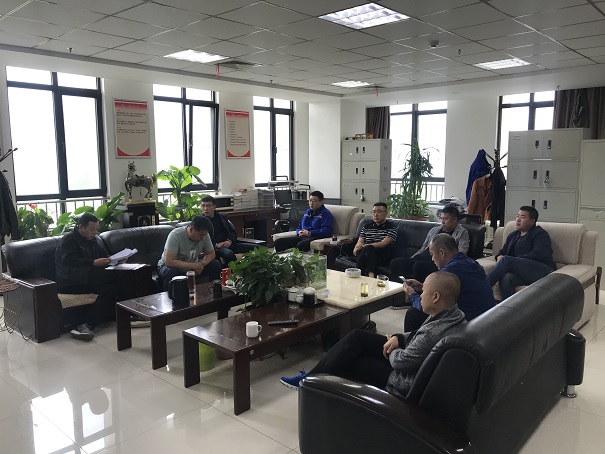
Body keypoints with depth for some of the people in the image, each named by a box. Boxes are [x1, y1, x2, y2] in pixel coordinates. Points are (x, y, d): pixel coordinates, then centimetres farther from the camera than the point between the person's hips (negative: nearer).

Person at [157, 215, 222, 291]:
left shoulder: (204, 235, -13)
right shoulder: (175, 235, -28)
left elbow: (212, 254, -3)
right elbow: (169, 262, -35)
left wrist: (202, 264, -24)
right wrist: (193, 266, -35)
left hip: (192, 266, 5)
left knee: (216, 265, -14)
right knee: (171, 272, -39)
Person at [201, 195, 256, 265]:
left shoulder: (220, 217, 21)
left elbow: (233, 231, 23)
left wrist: (230, 241, 0)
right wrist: (215, 245, -17)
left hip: (228, 244, 6)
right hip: (215, 248, -6)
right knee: (229, 253, -41)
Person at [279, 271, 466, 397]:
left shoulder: (433, 334, -35)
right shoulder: (453, 313, -4)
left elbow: (401, 361, -25)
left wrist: (392, 348, -4)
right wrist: (399, 338, -4)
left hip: (401, 383, -9)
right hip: (406, 361, 9)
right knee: (357, 337, 4)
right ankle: (312, 375, 12)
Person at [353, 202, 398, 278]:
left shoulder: (391, 227, 6)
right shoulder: (366, 227, 22)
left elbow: (383, 244, -8)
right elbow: (360, 242, 12)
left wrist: (365, 246, -17)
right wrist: (357, 248, -16)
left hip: (383, 257, -3)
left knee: (368, 249, -37)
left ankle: (370, 274, -50)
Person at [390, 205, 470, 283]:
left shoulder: (462, 233, 8)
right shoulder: (434, 230, 27)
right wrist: (409, 260, 14)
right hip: (423, 258, 7)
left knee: (418, 266, -38)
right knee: (395, 263, -17)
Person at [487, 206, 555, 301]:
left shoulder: (540, 234, 7)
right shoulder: (513, 235, 27)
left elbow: (539, 255, -9)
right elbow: (502, 252, 26)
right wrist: (500, 257, -1)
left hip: (542, 271, -5)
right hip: (523, 273, 5)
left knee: (507, 260, -27)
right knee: (506, 278, -32)